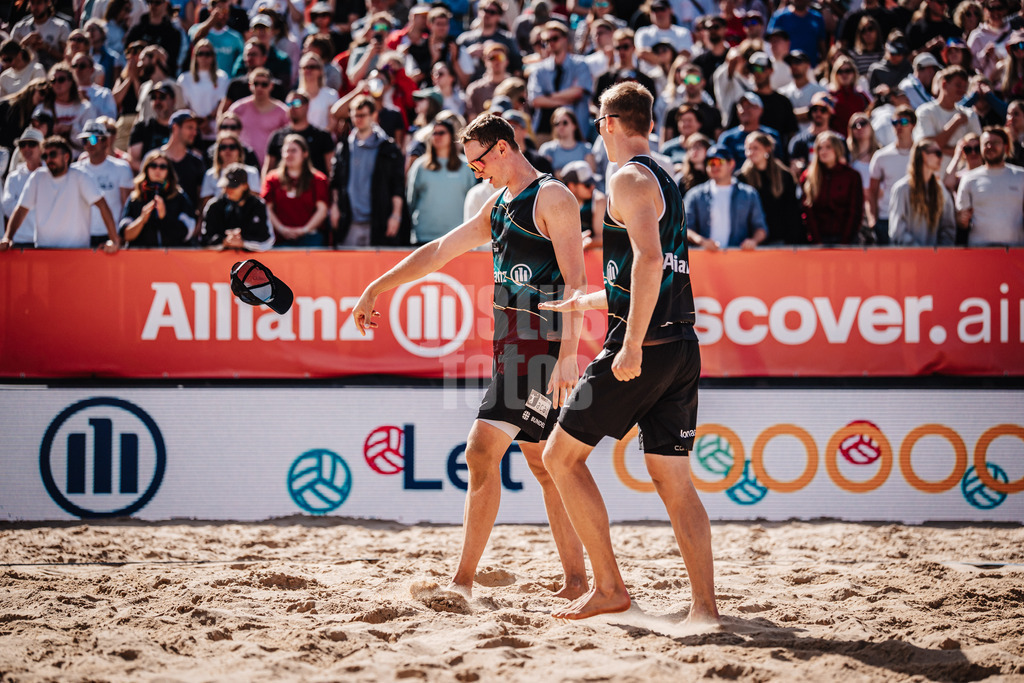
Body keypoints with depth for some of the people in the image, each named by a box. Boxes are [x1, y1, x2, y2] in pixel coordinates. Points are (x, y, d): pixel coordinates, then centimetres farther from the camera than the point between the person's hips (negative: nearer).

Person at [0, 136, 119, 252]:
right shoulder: (38, 177, 7)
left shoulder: (79, 177, -2)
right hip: (43, 250, 2)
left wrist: (113, 240, -17)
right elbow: (21, 209, 6)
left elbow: (102, 205, -8)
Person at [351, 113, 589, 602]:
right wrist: (377, 287, 27)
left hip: (541, 343, -9)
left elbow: (576, 280, -15)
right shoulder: (499, 205, 19)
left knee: (483, 448, -14)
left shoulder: (552, 197, -8)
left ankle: (463, 579, -12)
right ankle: (577, 580, 8)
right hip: (512, 343, 9)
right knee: (540, 462, 6)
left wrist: (568, 355, -24)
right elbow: (440, 250, 26)